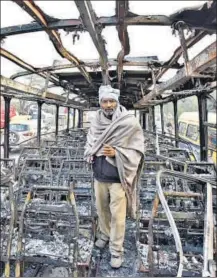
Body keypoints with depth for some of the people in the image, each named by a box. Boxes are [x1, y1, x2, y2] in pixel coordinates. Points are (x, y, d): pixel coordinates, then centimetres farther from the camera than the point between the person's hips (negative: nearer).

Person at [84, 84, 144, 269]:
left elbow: (137, 151, -12)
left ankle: (117, 250, 29)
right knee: (101, 209, 22)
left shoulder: (130, 122, -15)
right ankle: (105, 234, 48)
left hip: (118, 177, -4)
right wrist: (93, 152, -10)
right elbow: (89, 144, 10)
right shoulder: (96, 121, -2)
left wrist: (116, 153, -24)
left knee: (117, 215, 7)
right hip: (99, 175, 5)